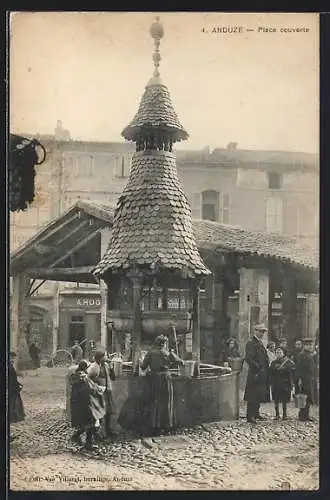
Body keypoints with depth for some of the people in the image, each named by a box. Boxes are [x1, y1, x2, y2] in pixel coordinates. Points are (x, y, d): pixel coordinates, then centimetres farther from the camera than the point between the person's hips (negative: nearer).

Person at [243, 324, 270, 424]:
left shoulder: (260, 343, 19)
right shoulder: (251, 343, -11)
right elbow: (248, 359, -19)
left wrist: (266, 368, 14)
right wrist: (257, 367, -20)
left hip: (262, 374, 9)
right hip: (255, 374, -9)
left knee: (259, 395, 14)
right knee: (253, 396, -7)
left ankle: (256, 413, 23)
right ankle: (250, 416, -4)